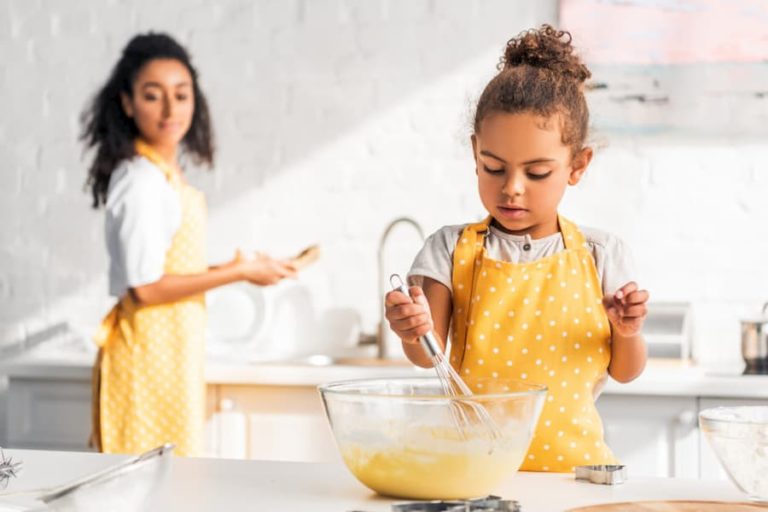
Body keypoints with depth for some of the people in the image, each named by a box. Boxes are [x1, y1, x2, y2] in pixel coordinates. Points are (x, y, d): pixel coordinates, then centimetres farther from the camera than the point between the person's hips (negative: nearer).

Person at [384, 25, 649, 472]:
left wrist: (627, 334, -8)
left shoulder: (598, 256, 5)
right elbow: (430, 357, 0)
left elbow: (624, 372, 11)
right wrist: (417, 335, -20)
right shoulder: (454, 250, 2)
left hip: (570, 458, 0)